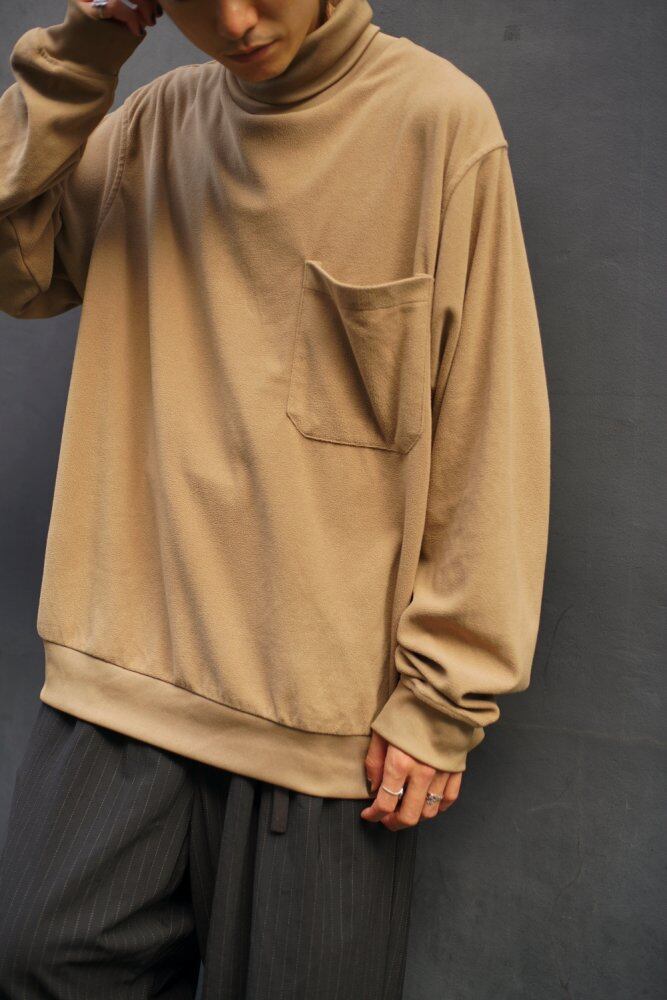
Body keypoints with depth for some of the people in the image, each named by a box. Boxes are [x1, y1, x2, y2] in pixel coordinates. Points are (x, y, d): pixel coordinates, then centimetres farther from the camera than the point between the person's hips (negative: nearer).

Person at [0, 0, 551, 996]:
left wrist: (443, 698, -8)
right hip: (130, 660, 4)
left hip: (329, 704, -3)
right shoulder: (153, 126, 8)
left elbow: (490, 439, -7)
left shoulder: (439, 119, -6)